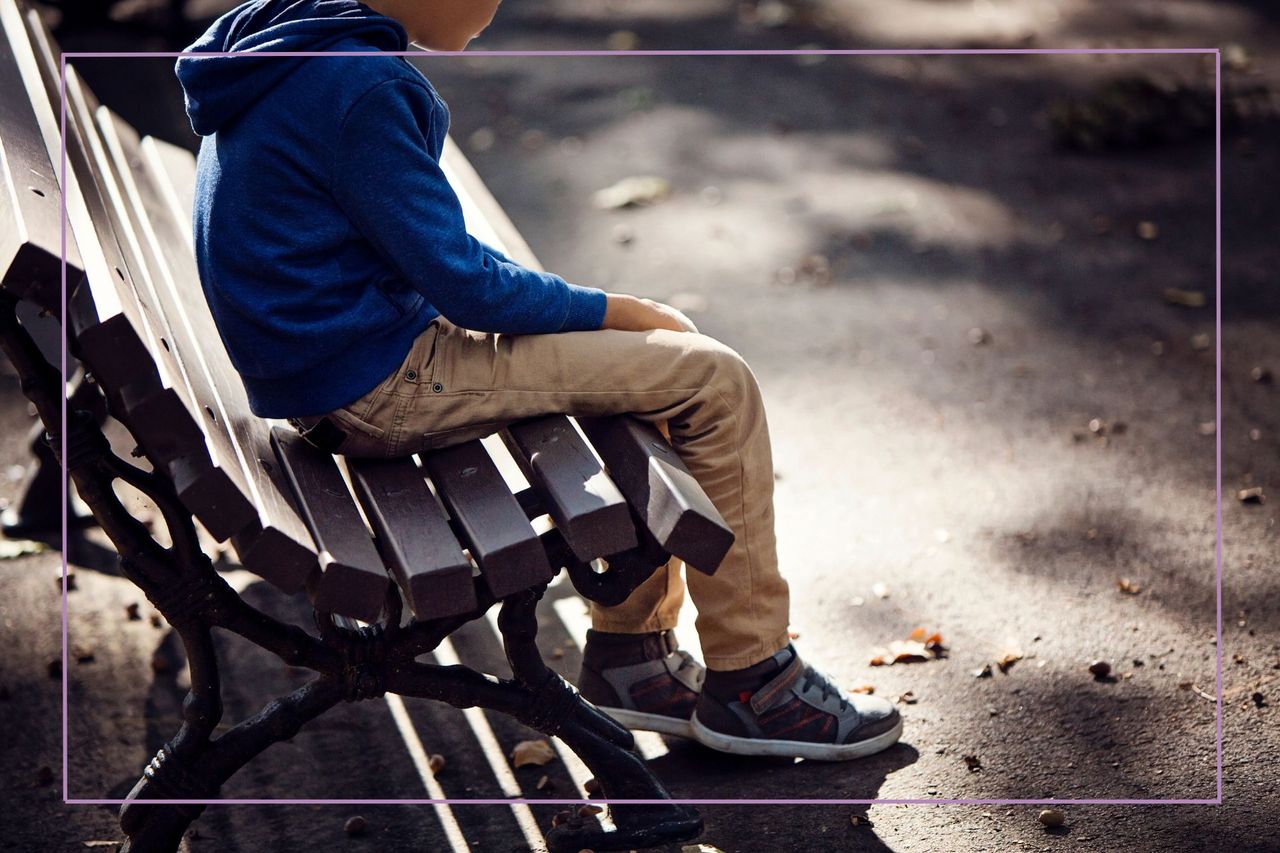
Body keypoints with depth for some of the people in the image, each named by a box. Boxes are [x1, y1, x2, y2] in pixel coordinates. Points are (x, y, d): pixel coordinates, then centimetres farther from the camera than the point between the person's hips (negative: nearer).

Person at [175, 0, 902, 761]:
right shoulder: (357, 86, -21)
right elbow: (462, 282, -20)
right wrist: (614, 312, -6)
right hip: (377, 387, -10)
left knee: (671, 346, 14)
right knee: (714, 381, -9)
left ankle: (630, 648, 17)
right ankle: (750, 684, 3)